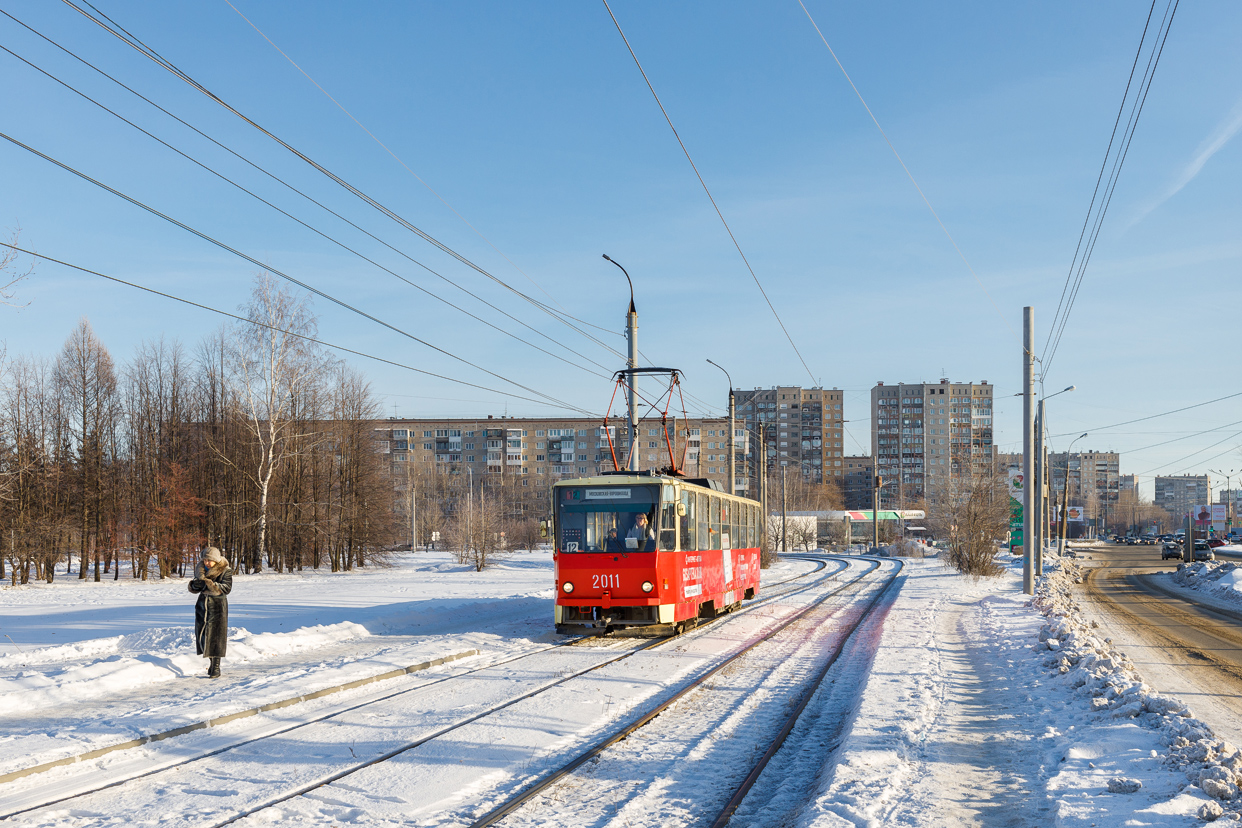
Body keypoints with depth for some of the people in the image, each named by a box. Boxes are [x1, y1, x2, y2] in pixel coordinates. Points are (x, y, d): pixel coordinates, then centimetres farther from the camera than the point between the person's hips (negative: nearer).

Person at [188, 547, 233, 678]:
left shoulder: (225, 571, -8)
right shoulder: (200, 569, 7)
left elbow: (226, 588, -19)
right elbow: (194, 588, 12)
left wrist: (209, 584, -29)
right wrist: (194, 585, -12)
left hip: (218, 605, -5)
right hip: (203, 603, 5)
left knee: (216, 637, -7)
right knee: (203, 635, 7)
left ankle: (216, 668, -3)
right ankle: (212, 662, 26)